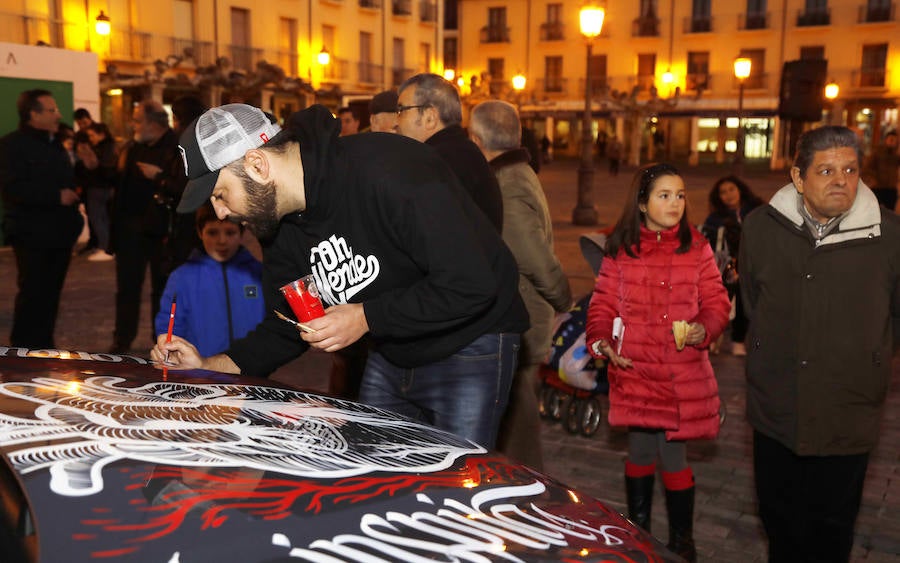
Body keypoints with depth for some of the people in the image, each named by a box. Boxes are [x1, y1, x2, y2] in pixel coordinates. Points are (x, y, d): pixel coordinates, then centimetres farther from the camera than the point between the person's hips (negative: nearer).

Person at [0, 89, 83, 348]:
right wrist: (57, 196, -23)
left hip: (59, 232, 8)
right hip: (32, 235, -8)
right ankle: (23, 351, 6)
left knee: (51, 293, 11)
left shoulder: (55, 144, 18)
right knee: (32, 293, -5)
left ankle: (44, 347, 20)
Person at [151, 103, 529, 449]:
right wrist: (208, 366, -6)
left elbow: (472, 285, -30)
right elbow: (287, 329, 7)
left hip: (467, 348, -7)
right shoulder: (279, 221, -3)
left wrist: (366, 317, -26)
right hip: (390, 355, 8)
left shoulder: (390, 171, -29)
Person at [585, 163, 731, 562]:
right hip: (634, 369, 1)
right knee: (640, 452, 10)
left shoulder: (696, 248, 2)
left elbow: (716, 302, 3)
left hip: (683, 374, 0)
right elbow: (603, 304, 4)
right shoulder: (619, 249, 1)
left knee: (673, 456, 1)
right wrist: (601, 341, -12)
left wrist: (705, 328, -17)